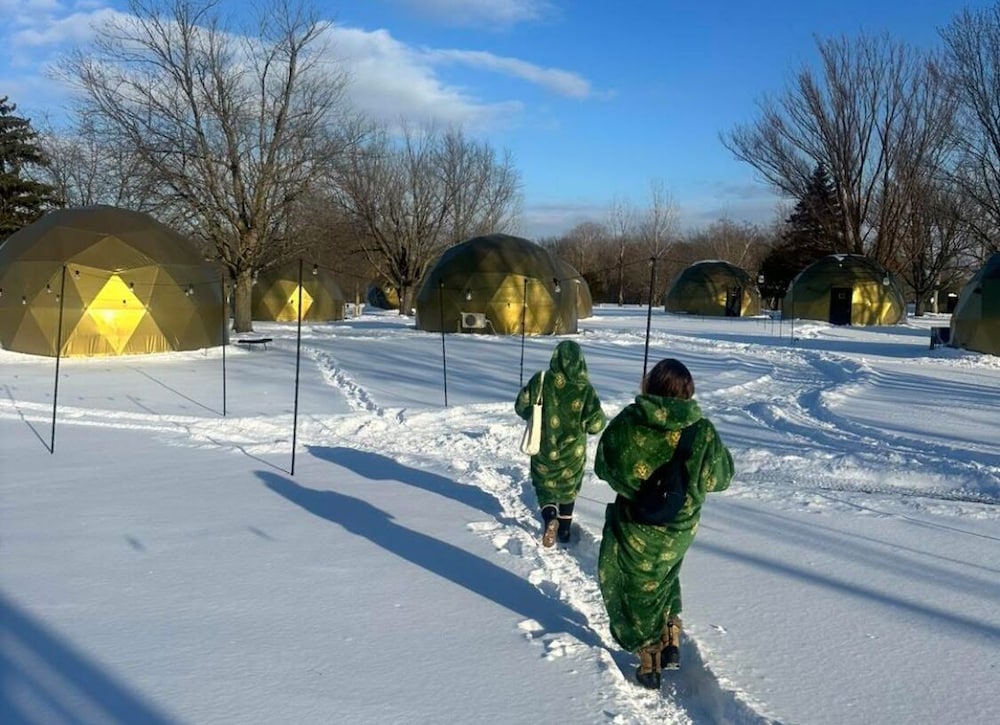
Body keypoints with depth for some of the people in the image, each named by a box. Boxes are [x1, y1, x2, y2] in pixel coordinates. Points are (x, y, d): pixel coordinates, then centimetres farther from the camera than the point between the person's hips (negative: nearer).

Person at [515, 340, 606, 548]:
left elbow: (521, 408, -4)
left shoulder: (540, 381, -15)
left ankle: (549, 517, -6)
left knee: (544, 485, 20)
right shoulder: (585, 389, -19)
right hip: (572, 452, 0)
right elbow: (596, 425, -15)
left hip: (543, 449, 0)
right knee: (568, 489, 23)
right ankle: (564, 530, 31)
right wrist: (601, 417, 8)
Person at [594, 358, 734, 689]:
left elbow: (602, 468, -3)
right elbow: (721, 477, -3)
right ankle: (671, 640, 23)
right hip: (679, 531, 2)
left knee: (636, 589, 18)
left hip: (634, 528, -2)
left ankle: (649, 663, 26)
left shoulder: (626, 425, -18)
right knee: (665, 578, 31)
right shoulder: (701, 431, -18)